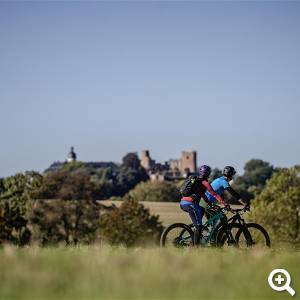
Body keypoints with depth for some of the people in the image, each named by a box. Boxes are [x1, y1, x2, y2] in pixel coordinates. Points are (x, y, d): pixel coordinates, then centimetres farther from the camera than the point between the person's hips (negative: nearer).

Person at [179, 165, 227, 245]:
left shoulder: (194, 179, 23)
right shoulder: (204, 182, -1)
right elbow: (214, 194, -6)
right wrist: (224, 203, -6)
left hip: (183, 203, 8)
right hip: (190, 204, -8)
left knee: (202, 210, 33)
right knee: (198, 227, -3)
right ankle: (195, 246, -6)